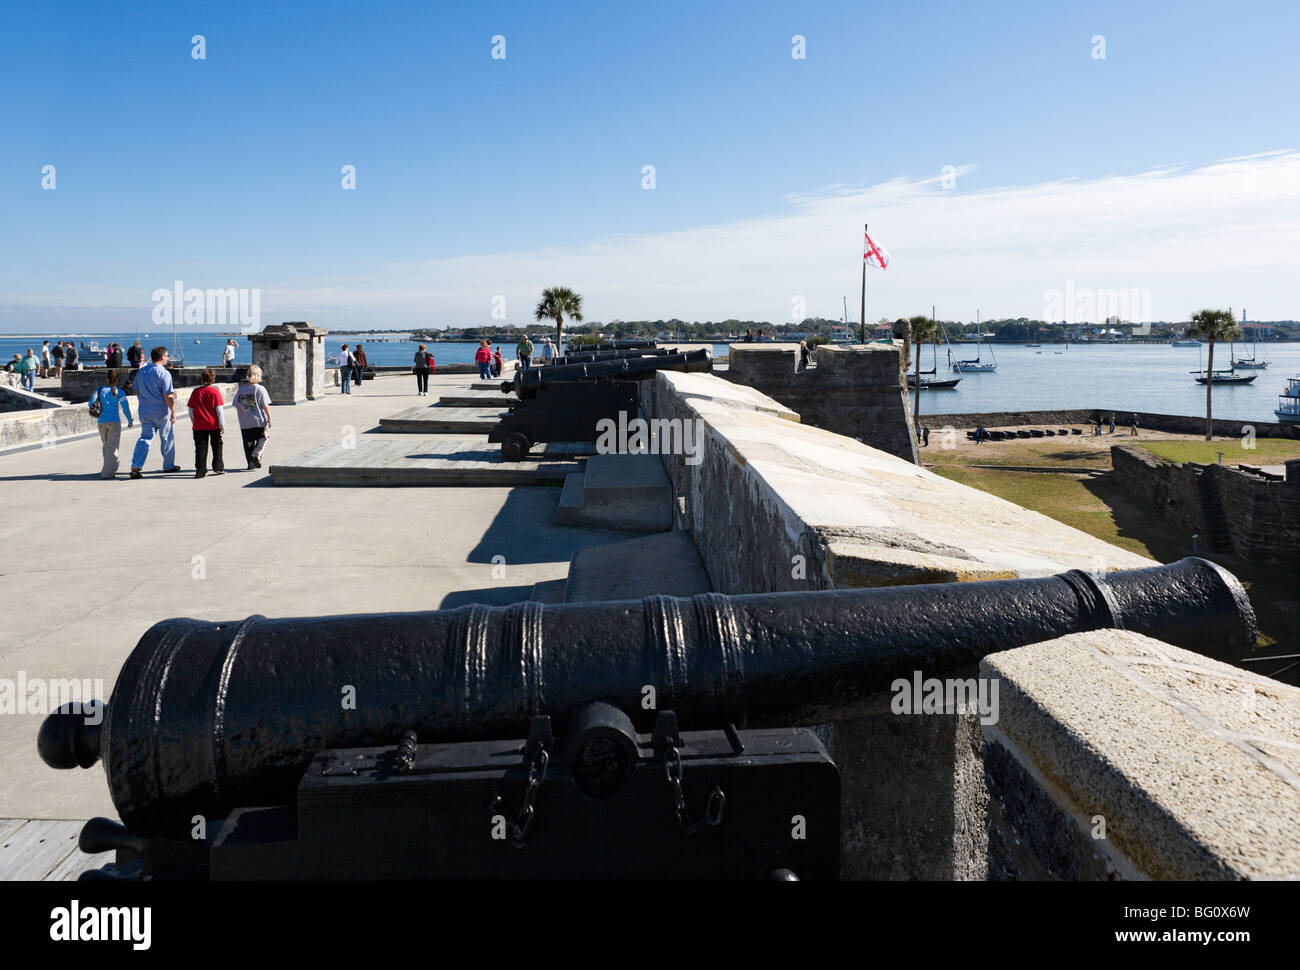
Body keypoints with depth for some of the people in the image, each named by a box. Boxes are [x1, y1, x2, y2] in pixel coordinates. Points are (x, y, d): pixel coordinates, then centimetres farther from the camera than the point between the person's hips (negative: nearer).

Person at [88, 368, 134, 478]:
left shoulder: (99, 390, 3)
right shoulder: (120, 393, -3)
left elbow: (91, 403, -3)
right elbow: (126, 408, -2)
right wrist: (130, 421, 11)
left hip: (102, 422, 3)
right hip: (114, 421, -3)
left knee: (106, 446, 19)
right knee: (113, 447, -3)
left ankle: (108, 468, 31)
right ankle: (107, 472, -10)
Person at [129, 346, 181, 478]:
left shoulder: (141, 372, 7)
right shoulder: (164, 373, -15)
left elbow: (137, 392, 15)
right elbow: (168, 396, -18)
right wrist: (173, 411, -11)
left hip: (145, 411, 6)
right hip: (162, 412, -6)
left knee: (145, 438, 6)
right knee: (167, 438, 11)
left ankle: (135, 466, -8)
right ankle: (169, 465, 22)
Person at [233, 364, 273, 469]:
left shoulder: (241, 389, 2)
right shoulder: (260, 389, -11)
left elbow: (236, 405, 6)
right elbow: (265, 406, -12)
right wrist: (269, 418, -3)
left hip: (244, 422, 4)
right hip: (259, 421, -4)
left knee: (248, 443, 11)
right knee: (262, 438, 14)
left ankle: (251, 462, 11)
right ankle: (256, 454, -7)